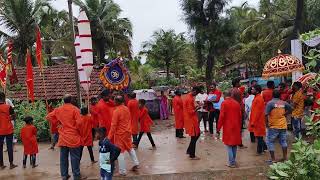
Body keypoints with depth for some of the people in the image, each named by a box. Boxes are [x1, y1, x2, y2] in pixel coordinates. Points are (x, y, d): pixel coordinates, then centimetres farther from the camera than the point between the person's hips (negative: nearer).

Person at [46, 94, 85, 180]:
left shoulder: (58, 110, 5)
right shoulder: (75, 109, -11)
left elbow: (48, 116, 12)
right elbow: (79, 122, -18)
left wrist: (57, 122, 12)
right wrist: (79, 131, -1)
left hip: (63, 137, 5)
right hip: (73, 137, -5)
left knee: (63, 157, 12)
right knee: (75, 157, 2)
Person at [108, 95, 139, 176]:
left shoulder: (116, 111, -18)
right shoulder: (127, 109, 2)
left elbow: (113, 125, -18)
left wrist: (110, 136, -13)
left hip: (120, 134, -7)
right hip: (128, 132, 7)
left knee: (120, 152, 3)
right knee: (130, 148, 24)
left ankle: (122, 171, 9)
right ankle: (136, 163, 28)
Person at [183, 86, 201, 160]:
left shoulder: (186, 97, 10)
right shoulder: (190, 99, -21)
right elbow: (191, 112, -23)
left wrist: (195, 107, 9)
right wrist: (197, 108, -13)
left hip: (188, 119, 10)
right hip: (191, 120, -10)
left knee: (197, 134, 18)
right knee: (194, 137, 1)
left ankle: (189, 151, 23)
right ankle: (192, 155, 11)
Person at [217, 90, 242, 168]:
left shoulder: (224, 103, -9)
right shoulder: (237, 103, 6)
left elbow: (222, 116, -13)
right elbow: (240, 116, 10)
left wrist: (219, 127, -6)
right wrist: (239, 127, 19)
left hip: (228, 127, -5)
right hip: (236, 127, 5)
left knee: (229, 144, 1)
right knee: (234, 144, 14)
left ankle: (232, 162, 1)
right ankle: (233, 161, 22)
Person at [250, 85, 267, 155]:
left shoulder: (258, 99, -19)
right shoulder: (257, 98, 12)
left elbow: (257, 112, -22)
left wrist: (253, 122, -20)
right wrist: (252, 121, 18)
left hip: (258, 121, -9)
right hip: (257, 121, 9)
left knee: (259, 136, 1)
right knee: (259, 136, 17)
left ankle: (260, 150, 10)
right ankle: (264, 147, 27)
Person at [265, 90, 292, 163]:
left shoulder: (270, 103, -13)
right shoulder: (283, 103, 3)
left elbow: (266, 114, -19)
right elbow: (290, 109, 15)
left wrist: (267, 123, -8)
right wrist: (283, 114, 12)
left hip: (273, 126, -5)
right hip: (283, 125, 5)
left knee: (270, 142, 6)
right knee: (283, 141, 20)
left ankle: (273, 159, 5)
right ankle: (285, 157, 26)